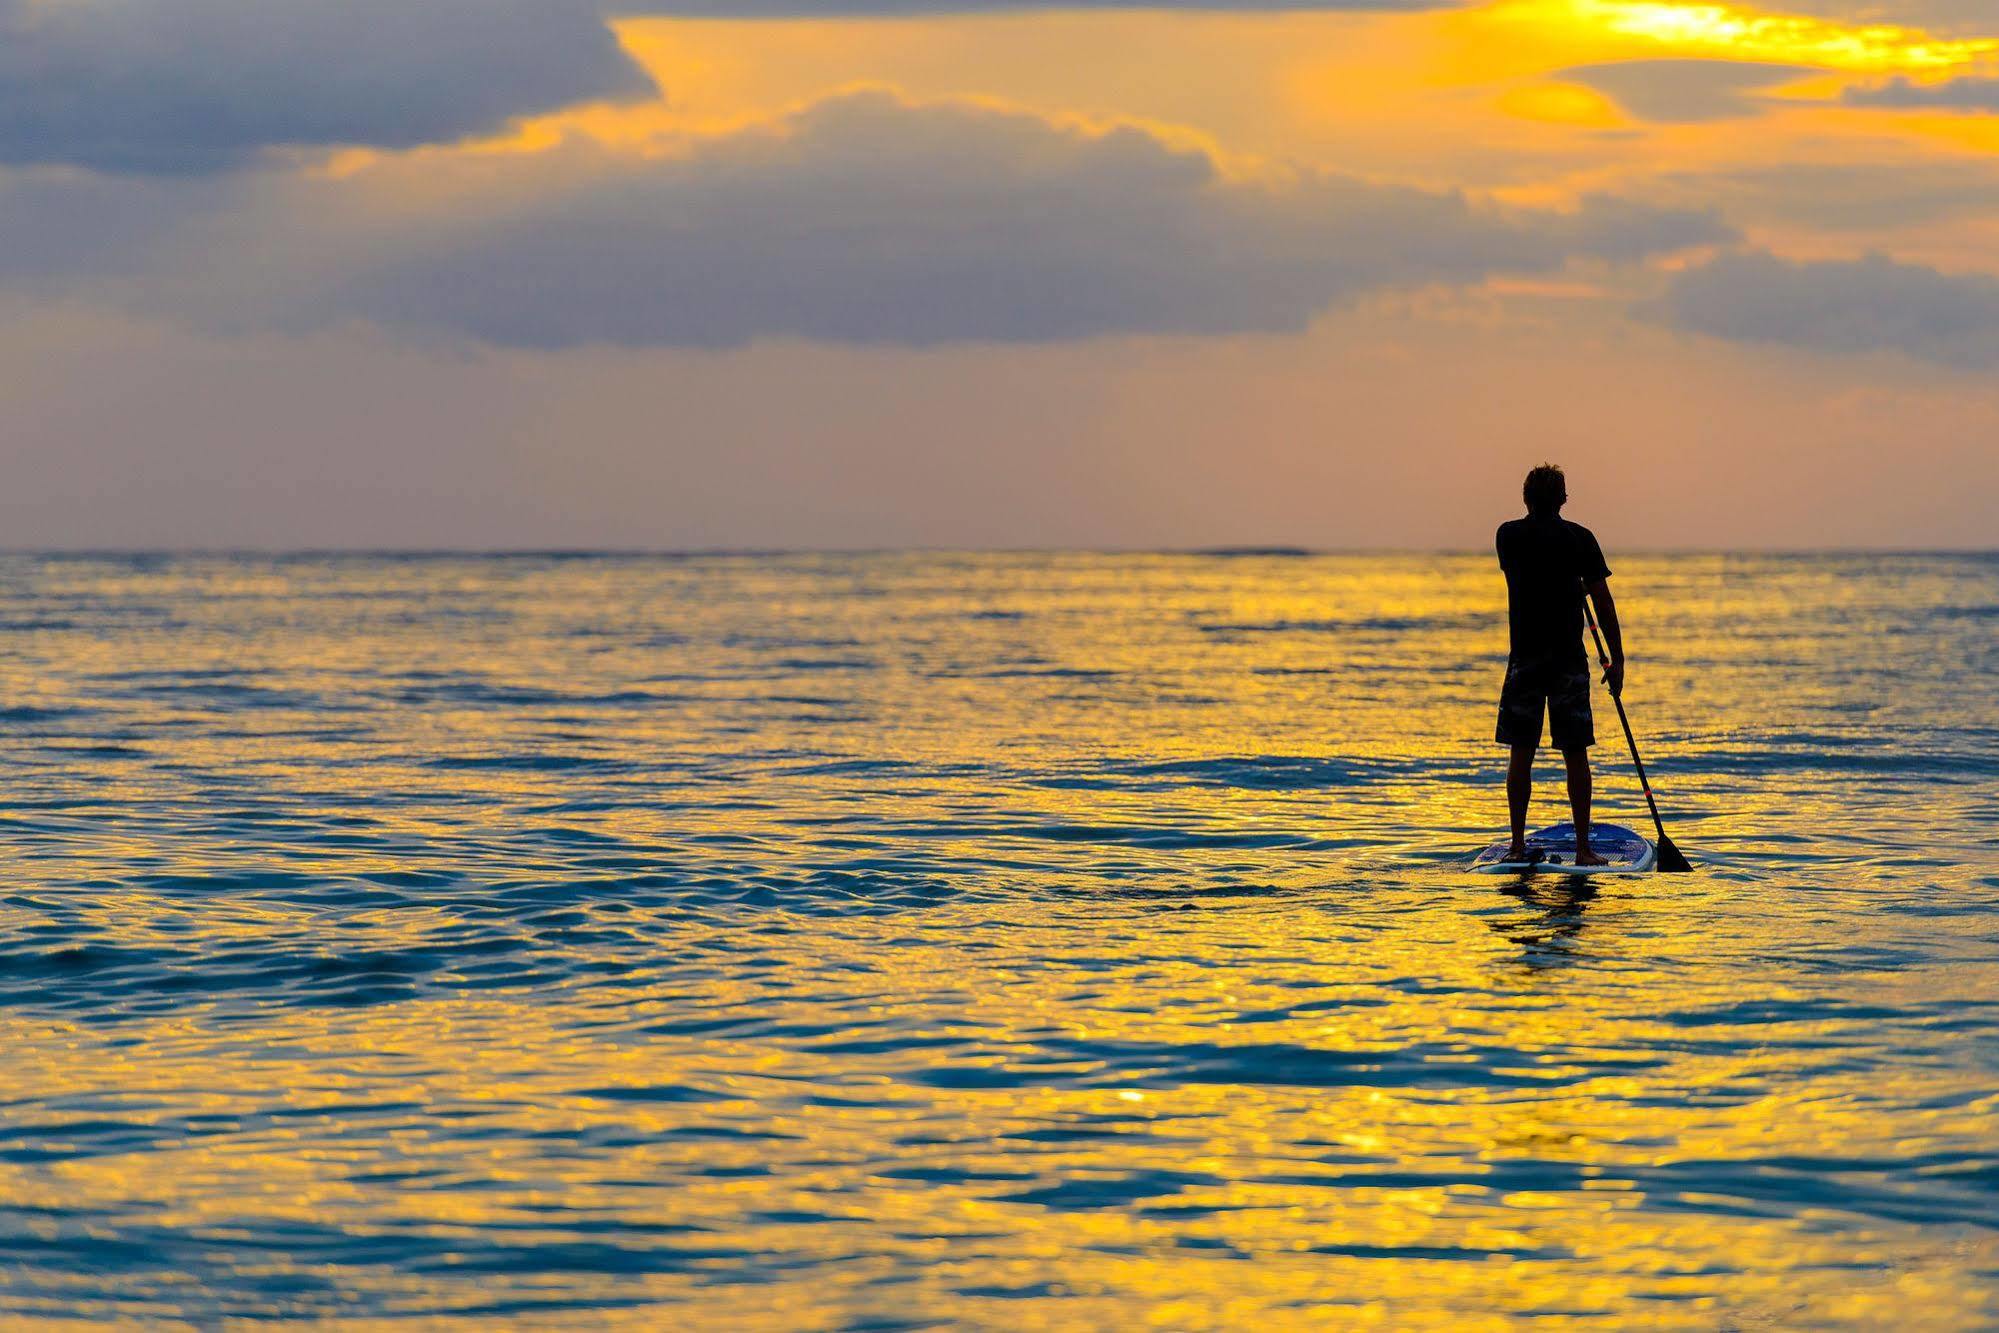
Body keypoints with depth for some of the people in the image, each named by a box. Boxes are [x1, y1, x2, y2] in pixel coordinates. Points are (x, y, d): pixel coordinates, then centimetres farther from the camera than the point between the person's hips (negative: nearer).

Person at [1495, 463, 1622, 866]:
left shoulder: (1509, 535, 2)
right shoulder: (1580, 538, -2)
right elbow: (1603, 601, -2)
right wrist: (1617, 659, 2)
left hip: (1525, 656, 0)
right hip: (1570, 659, 0)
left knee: (1521, 753, 5)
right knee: (1576, 755, 4)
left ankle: (1518, 845, 3)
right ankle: (1583, 848, 4)